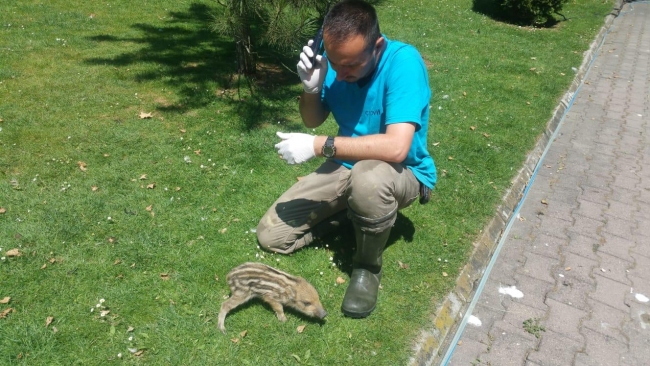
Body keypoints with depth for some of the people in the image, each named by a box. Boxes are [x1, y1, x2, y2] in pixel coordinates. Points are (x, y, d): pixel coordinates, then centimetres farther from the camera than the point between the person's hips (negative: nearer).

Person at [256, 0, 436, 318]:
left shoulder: (403, 62, -27)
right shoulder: (338, 58, -9)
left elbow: (396, 147, -37)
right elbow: (313, 121, 3)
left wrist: (318, 146, -30)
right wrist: (311, 87, -20)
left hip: (402, 173, -5)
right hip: (347, 166, 6)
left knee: (368, 178, -44)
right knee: (270, 236, -1)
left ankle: (368, 266, -13)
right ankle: (353, 208, 17)